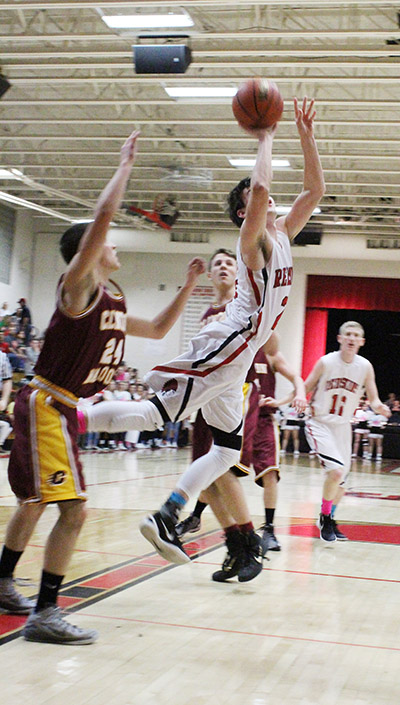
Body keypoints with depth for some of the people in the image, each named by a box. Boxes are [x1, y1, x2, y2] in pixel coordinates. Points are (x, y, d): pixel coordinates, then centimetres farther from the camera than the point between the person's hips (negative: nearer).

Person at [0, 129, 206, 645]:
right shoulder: (78, 286, -13)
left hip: (60, 408, 10)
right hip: (45, 405, -10)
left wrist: (188, 286, 23)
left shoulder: (114, 303, 14)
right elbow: (102, 216, -26)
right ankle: (44, 615, -11)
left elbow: (157, 330, 29)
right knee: (73, 510, -15)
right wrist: (125, 165, -17)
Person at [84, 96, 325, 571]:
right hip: (227, 344, -9)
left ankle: (166, 517, 6)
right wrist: (265, 139, -10)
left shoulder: (282, 234, 19)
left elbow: (314, 190, 22)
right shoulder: (253, 238, -5)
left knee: (226, 450, 8)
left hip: (237, 355, 9)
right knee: (158, 413, -20)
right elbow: (258, 186, -25)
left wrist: (306, 137, 13)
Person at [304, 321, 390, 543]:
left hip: (343, 426, 4)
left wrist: (379, 407, -18)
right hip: (320, 423, -4)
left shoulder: (365, 367, -4)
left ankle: (329, 521, 35)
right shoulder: (326, 362, -12)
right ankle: (325, 517, -1)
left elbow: (373, 399, 3)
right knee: (336, 470, -22)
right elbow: (305, 389, -2)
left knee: (341, 478, 11)